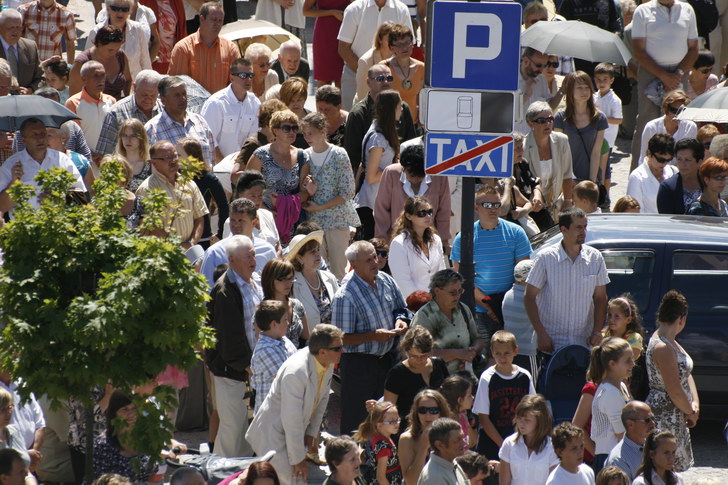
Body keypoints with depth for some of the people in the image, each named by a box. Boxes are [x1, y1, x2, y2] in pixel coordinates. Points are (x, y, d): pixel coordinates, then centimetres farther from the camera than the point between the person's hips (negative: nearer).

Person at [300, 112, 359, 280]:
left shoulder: (338, 155, -6)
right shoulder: (305, 156, 7)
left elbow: (348, 192, -8)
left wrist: (320, 207, -11)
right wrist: (308, 192, -10)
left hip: (337, 219, -4)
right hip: (313, 221, 4)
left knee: (338, 269, -3)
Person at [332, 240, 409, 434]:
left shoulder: (386, 281, 1)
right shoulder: (345, 296, -20)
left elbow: (399, 308, 18)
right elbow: (342, 339, -19)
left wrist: (400, 320, -5)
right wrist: (373, 336, -26)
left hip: (385, 358, 7)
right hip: (358, 363, -7)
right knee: (356, 420, 1)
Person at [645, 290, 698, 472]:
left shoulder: (670, 343, 10)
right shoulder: (662, 348, -22)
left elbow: (686, 375, 12)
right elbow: (675, 391, -23)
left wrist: (695, 404, -2)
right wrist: (690, 413, -8)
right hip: (664, 419, -10)